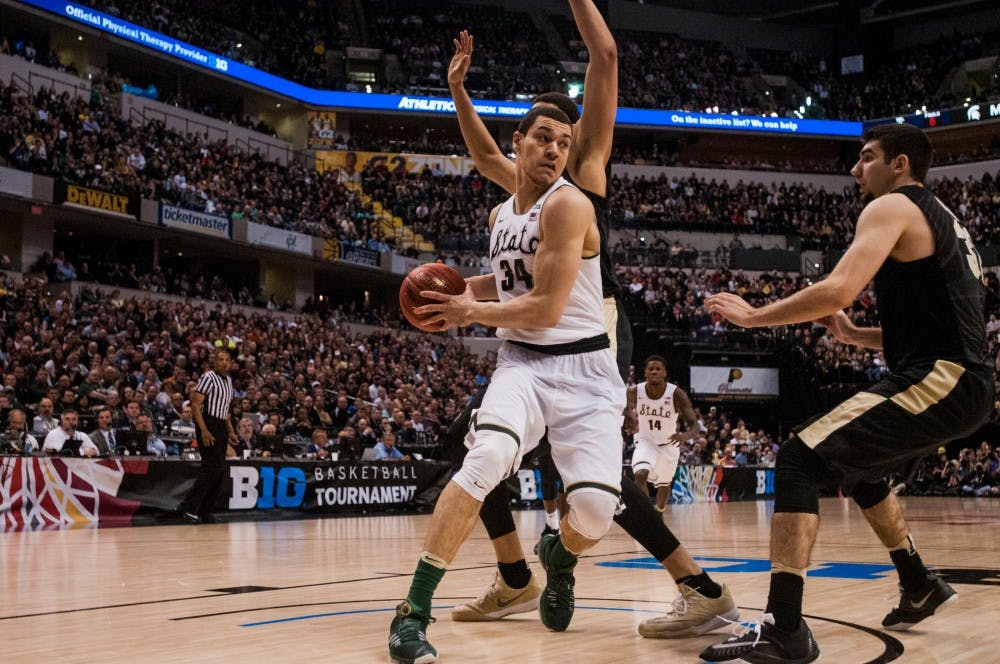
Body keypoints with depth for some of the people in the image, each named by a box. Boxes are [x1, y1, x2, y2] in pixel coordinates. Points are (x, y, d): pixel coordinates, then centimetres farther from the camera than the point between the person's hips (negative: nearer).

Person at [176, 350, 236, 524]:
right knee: (212, 468, -15)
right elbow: (195, 404, -17)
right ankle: (188, 506, -10)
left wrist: (230, 431, 19)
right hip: (208, 426, -9)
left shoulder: (228, 380, 16)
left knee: (219, 472, 7)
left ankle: (203, 511, 12)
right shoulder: (208, 377, -10)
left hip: (221, 427, 9)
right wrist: (204, 430, -24)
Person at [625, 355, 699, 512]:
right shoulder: (634, 392, -19)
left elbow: (694, 425, -26)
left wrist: (685, 436, -49)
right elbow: (626, 413, -2)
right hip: (645, 442, -1)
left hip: (669, 444, 1)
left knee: (664, 485, 19)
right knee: (640, 475, -28)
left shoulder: (676, 394, -24)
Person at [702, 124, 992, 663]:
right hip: (966, 382, 10)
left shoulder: (892, 208, -4)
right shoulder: (941, 219, 25)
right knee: (856, 470, 30)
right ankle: (919, 588, 42)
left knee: (799, 461, -14)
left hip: (938, 381, -10)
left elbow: (837, 290, -19)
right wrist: (852, 336, 22)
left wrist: (754, 316, -8)